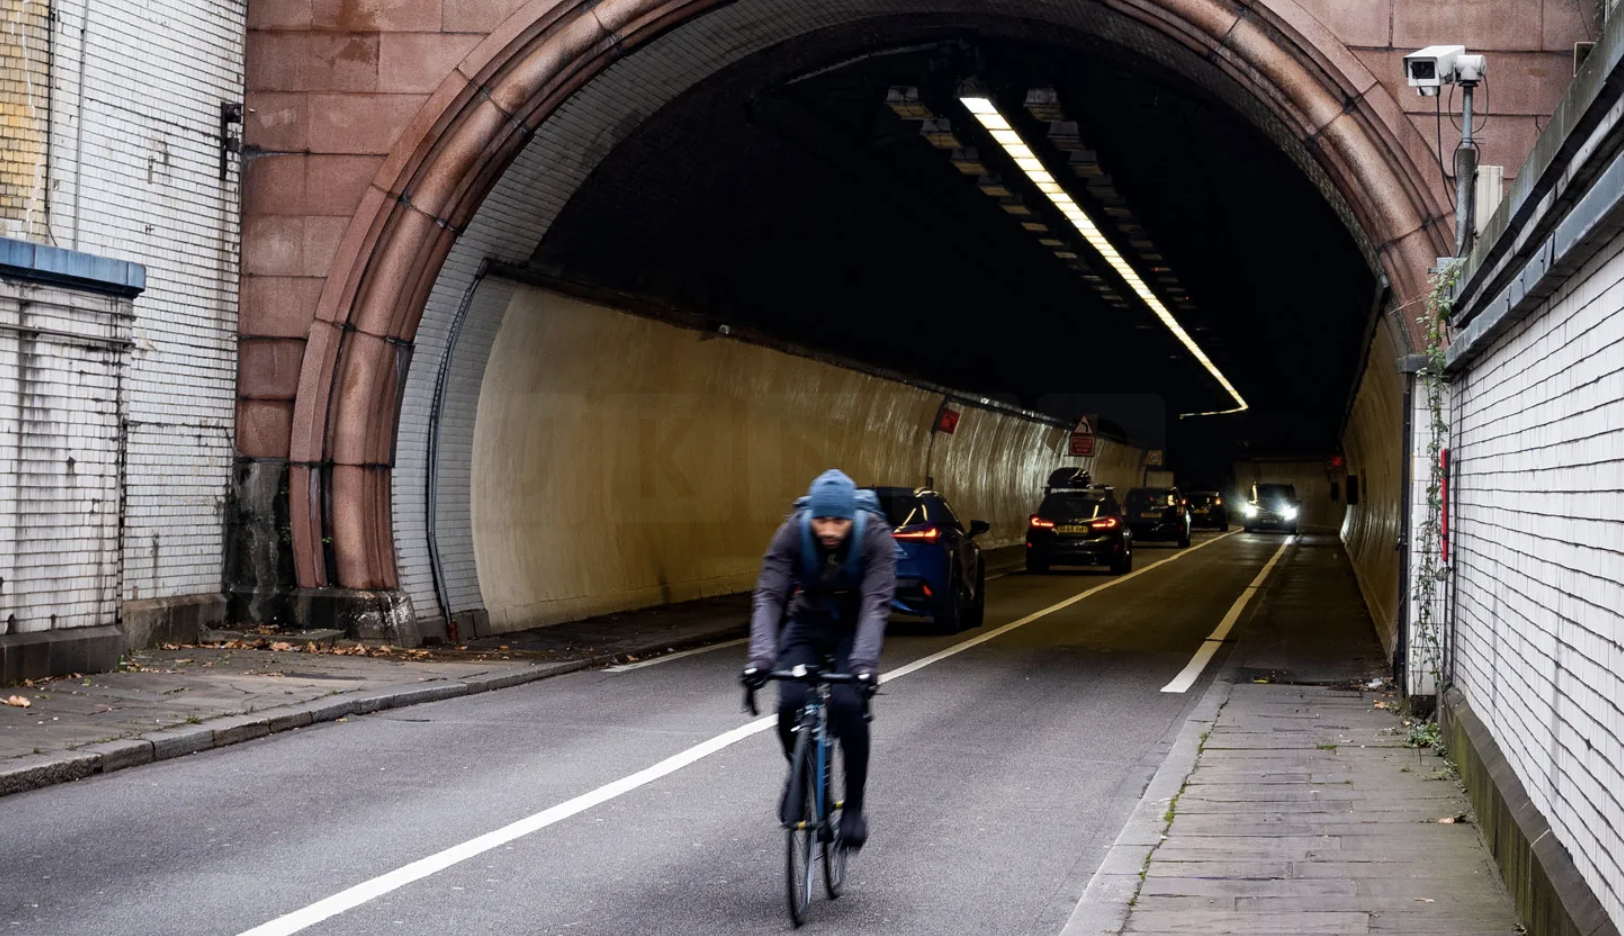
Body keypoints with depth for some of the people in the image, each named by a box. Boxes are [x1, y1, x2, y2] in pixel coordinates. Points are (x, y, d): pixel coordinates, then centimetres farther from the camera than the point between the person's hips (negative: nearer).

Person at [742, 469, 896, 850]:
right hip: (807, 626, 1)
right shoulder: (792, 533, -24)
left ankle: (853, 805, -8)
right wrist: (761, 654, -46)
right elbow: (768, 596, -30)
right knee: (791, 703, -22)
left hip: (855, 629, -1)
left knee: (848, 703, -26)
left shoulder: (875, 536, -27)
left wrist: (865, 659, -50)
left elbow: (877, 602, -35)